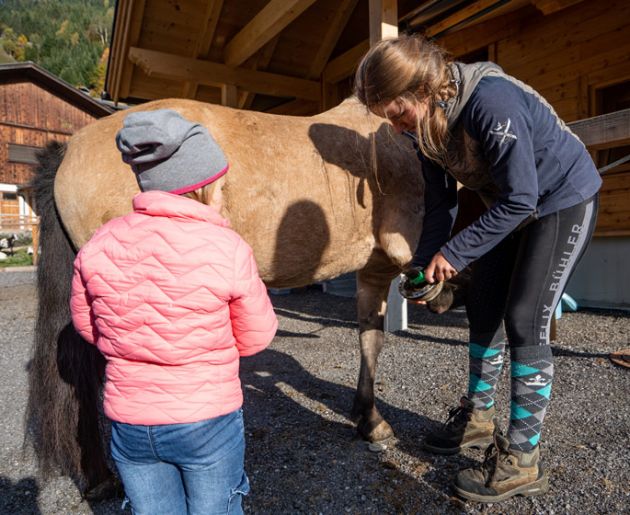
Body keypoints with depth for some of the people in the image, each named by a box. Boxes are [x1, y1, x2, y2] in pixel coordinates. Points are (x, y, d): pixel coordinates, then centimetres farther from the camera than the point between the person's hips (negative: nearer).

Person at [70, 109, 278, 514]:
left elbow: (87, 327, 5)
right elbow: (255, 338, -9)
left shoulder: (99, 246, -10)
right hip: (208, 422, -3)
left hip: (128, 423, 4)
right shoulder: (227, 249, -21)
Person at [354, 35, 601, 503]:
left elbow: (519, 200, -29)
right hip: (515, 206, 8)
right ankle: (478, 417, 24)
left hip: (565, 200, -7)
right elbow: (441, 204, -3)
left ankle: (522, 460, 1)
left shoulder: (492, 103, -33)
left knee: (525, 321, -12)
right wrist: (425, 267, -8)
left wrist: (455, 252, -25)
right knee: (483, 309, 7)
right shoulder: (427, 125, -8)